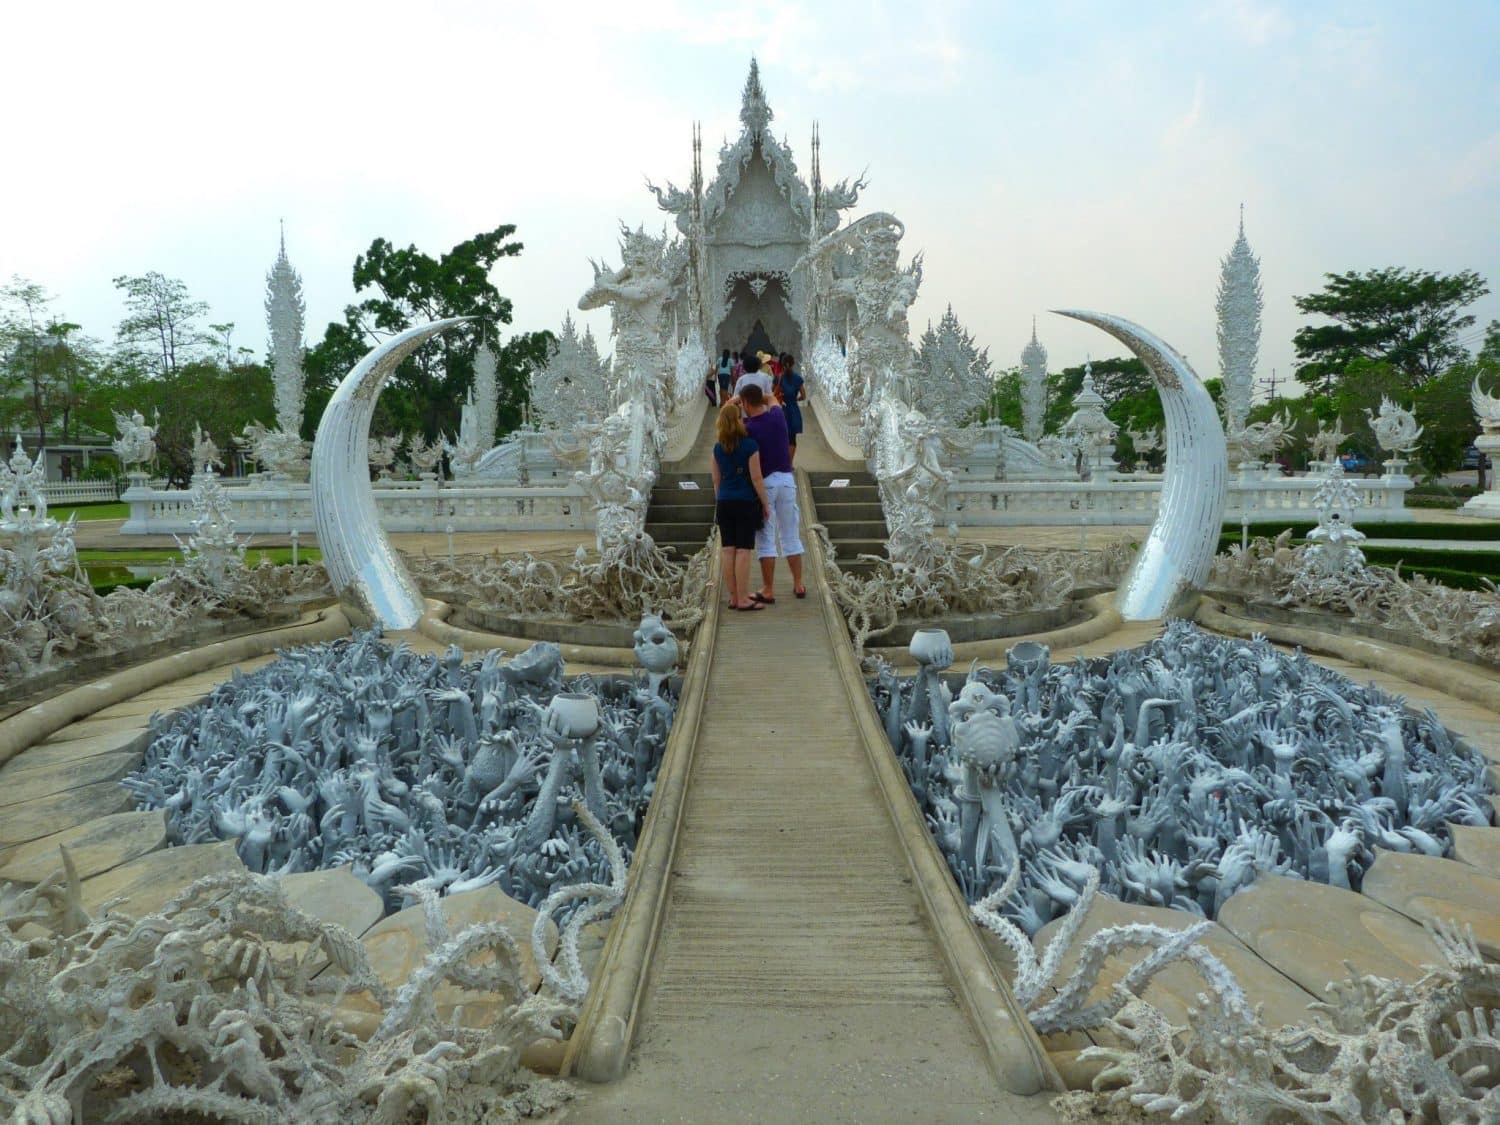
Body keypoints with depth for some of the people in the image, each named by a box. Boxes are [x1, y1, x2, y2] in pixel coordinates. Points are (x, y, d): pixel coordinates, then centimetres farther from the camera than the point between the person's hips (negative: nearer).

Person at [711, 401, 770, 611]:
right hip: (746, 503, -5)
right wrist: (766, 503, -2)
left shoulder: (718, 448, 5)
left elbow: (716, 480, 11)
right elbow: (756, 478, -11)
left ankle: (734, 597, 14)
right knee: (743, 551, -3)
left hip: (724, 504, 5)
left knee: (729, 551, 7)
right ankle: (743, 599, -2)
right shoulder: (750, 445, -11)